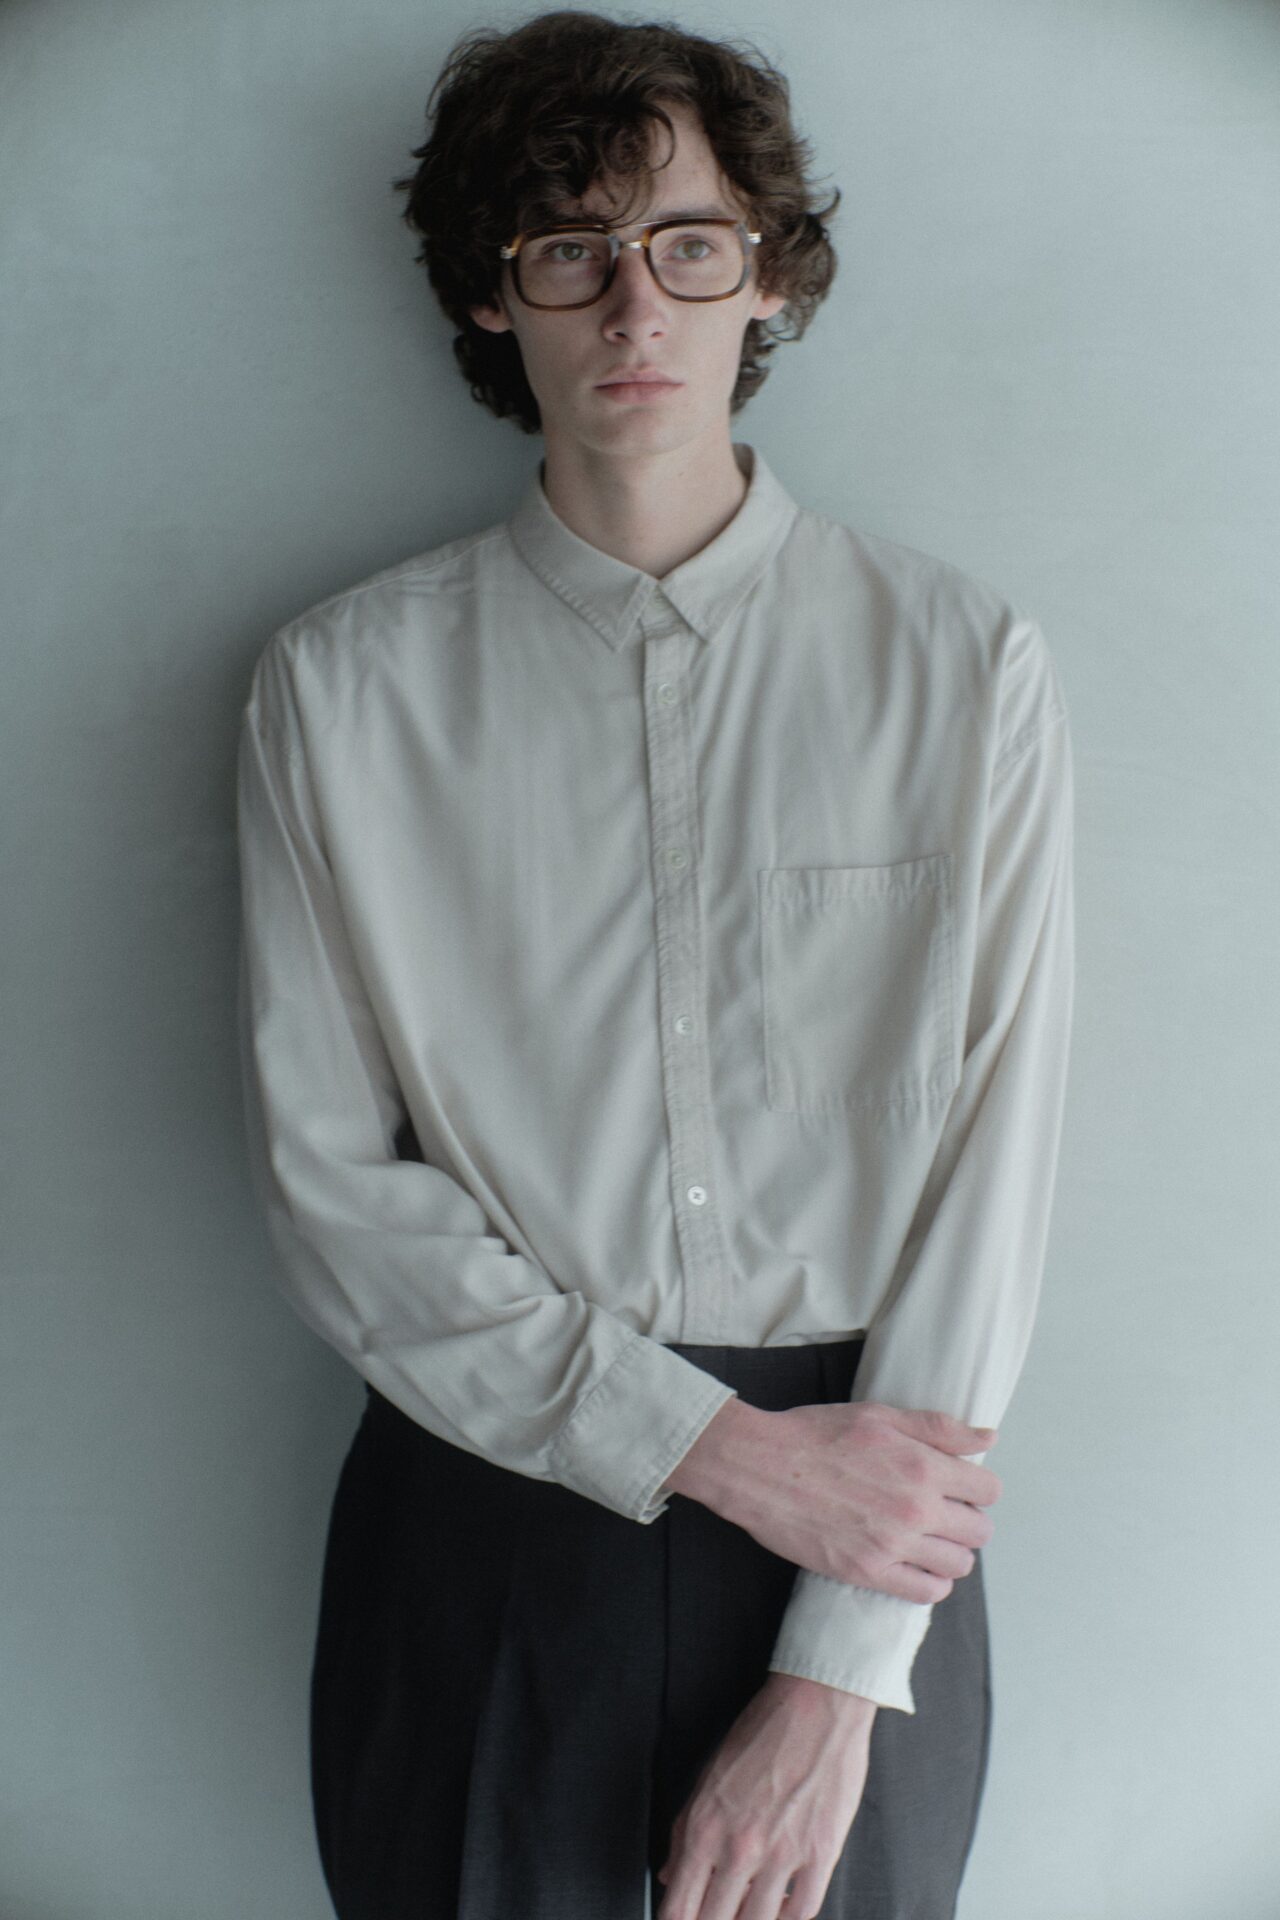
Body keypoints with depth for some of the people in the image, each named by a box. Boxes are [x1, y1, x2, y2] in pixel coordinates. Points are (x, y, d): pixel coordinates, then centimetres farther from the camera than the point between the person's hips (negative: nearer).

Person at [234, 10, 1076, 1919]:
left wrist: (840, 1669, -11)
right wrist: (723, 1449, -13)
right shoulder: (343, 686, -5)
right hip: (485, 1493, 0)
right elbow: (331, 1183, -6)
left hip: (868, 1523, 0)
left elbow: (991, 1164, -8)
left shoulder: (965, 665, -5)